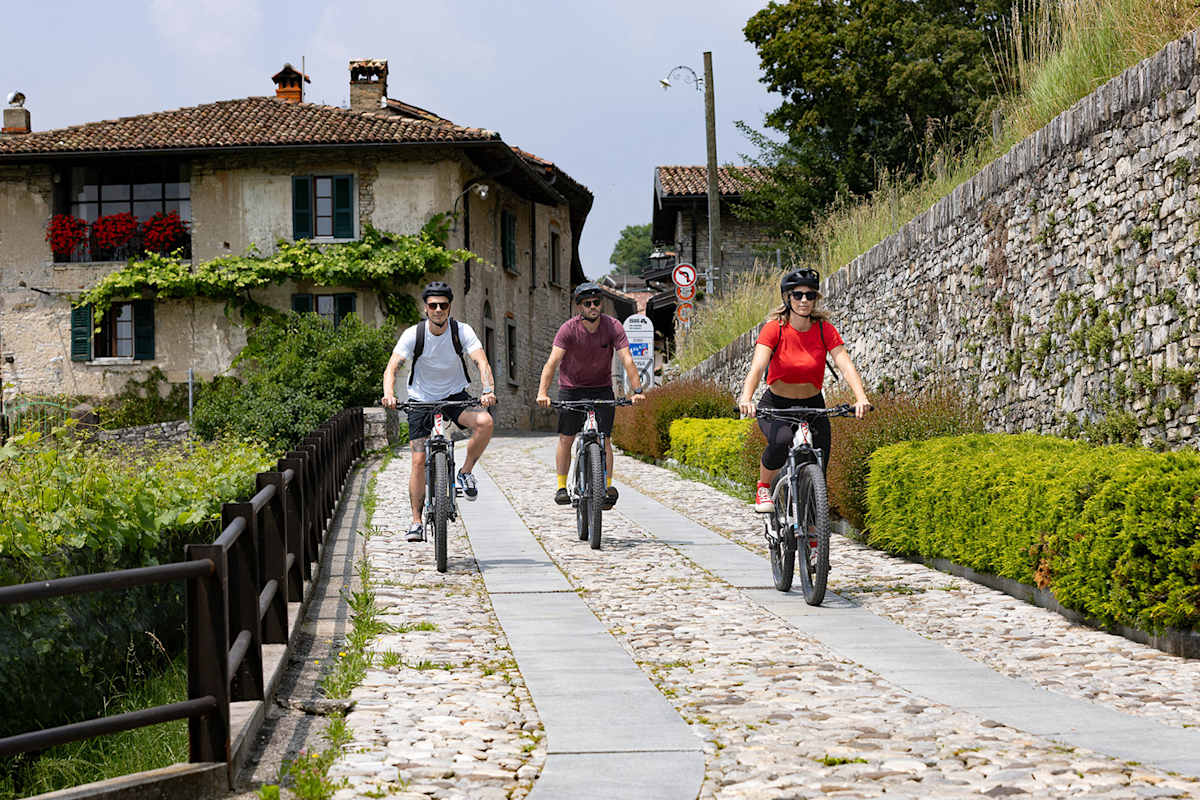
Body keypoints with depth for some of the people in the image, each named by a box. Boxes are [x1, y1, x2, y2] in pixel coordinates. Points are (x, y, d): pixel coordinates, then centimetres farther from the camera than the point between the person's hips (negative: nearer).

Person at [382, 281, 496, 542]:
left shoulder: (462, 331, -13)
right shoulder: (413, 334, -13)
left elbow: (482, 362, -23)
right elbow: (392, 366, -20)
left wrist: (487, 391, -43)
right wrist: (389, 394, -40)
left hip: (455, 397, 0)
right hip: (421, 400, 0)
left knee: (485, 422, -30)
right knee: (419, 460, -8)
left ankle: (466, 473, -8)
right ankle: (416, 522, 4)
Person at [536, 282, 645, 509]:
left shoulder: (613, 327, -15)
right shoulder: (569, 329, -18)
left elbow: (627, 360, -21)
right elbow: (552, 361, -26)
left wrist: (637, 390, -34)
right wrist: (543, 392, -39)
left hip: (602, 388, 0)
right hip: (571, 387, 0)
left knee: (604, 439, -7)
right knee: (565, 438, 1)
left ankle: (608, 487, -3)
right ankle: (562, 487, 11)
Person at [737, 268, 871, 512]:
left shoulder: (824, 329, -10)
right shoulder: (774, 328, -16)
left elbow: (846, 364, -21)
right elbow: (758, 366, -29)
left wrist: (861, 398, -39)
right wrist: (746, 398, -47)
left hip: (812, 406, 2)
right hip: (775, 406, -2)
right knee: (781, 441, -34)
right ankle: (763, 488, -5)